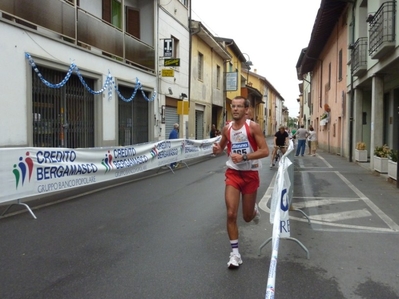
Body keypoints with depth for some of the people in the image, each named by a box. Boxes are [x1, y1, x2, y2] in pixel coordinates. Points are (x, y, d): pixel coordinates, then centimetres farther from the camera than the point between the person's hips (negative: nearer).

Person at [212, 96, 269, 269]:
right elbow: (221, 148, 16)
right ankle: (235, 253, 4)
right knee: (231, 214, -10)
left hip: (250, 174, -2)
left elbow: (265, 151, -15)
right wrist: (216, 149, -8)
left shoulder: (253, 127, -11)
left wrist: (244, 157, -25)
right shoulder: (227, 128, 1)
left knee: (247, 217, 11)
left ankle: (254, 209, 49)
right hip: (233, 173, 2)